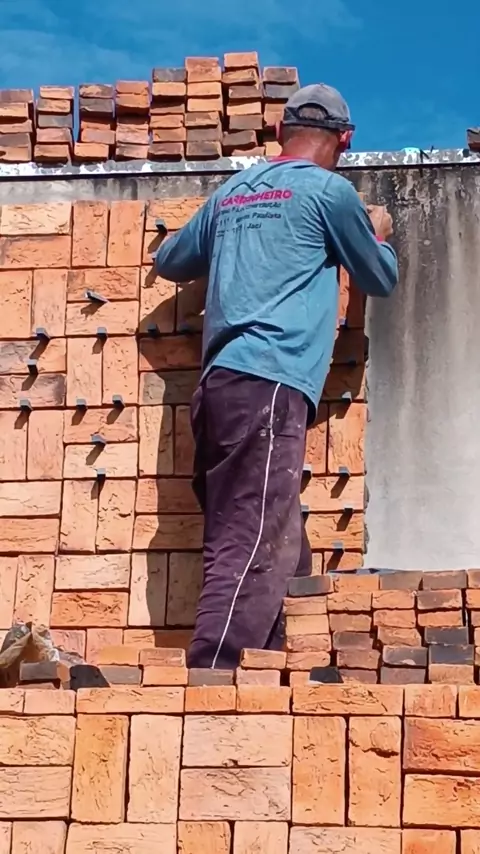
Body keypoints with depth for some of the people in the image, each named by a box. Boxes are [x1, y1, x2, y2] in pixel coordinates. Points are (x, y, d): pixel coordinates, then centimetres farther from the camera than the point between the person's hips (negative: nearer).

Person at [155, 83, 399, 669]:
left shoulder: (233, 191, 22)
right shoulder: (328, 189, 3)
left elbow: (169, 261, 34)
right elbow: (380, 280, 17)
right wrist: (378, 234, 38)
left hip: (222, 384, 8)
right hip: (269, 385, -8)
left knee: (281, 555, 11)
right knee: (250, 555, -16)